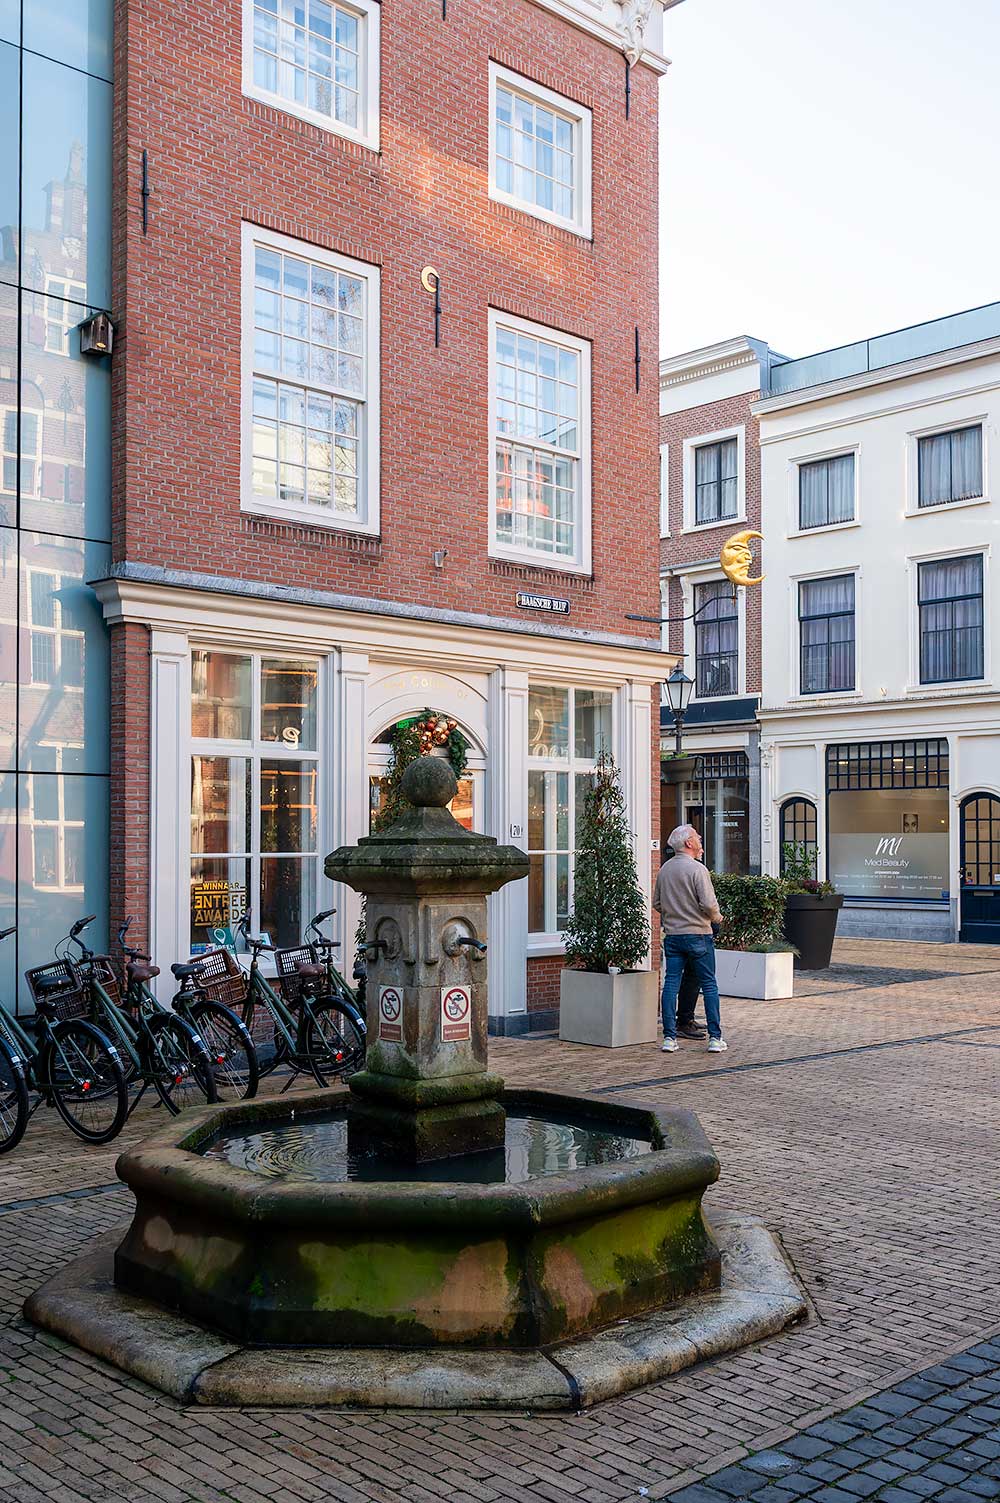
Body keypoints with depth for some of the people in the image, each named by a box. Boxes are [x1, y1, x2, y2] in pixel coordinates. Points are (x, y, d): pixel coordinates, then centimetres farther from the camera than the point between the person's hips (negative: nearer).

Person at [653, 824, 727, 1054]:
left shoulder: (664, 869, 7)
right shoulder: (697, 869, -13)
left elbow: (656, 903, 12)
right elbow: (708, 904, -17)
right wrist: (716, 917, 3)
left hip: (672, 935, 5)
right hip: (698, 934, -5)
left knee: (671, 984, 5)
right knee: (709, 985, 4)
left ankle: (669, 1037, 3)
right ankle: (715, 1037, 5)